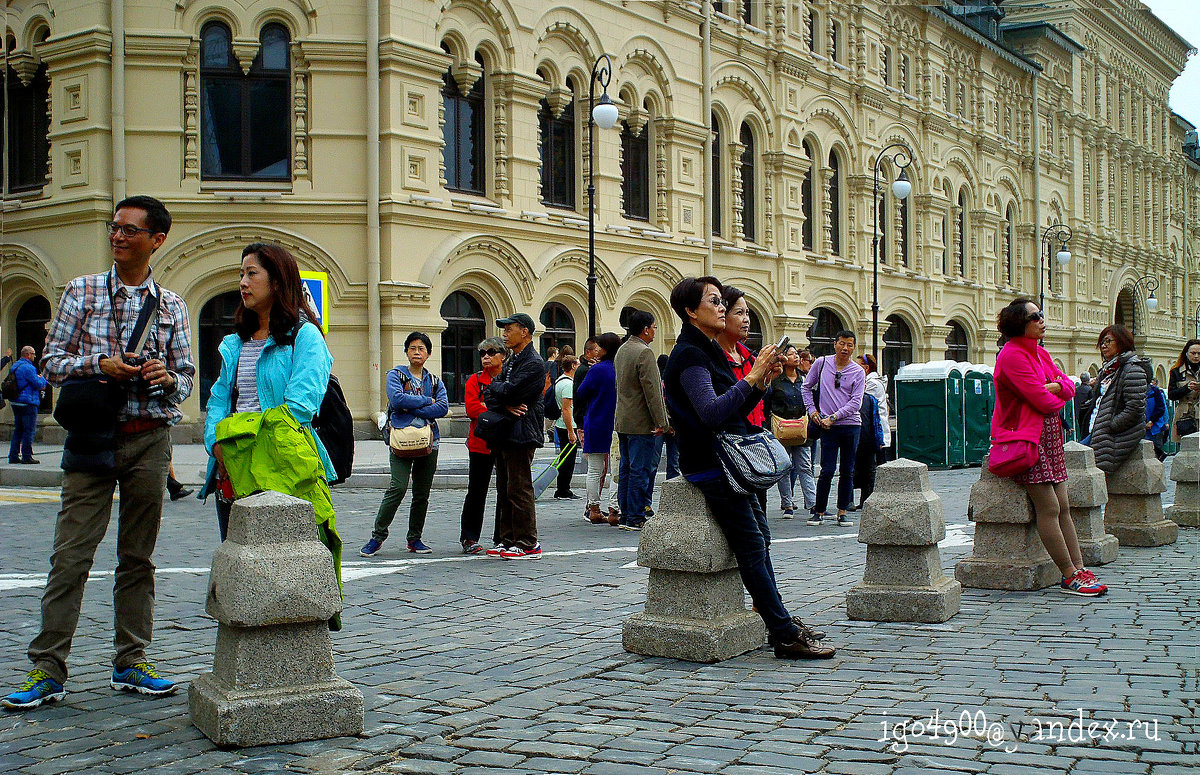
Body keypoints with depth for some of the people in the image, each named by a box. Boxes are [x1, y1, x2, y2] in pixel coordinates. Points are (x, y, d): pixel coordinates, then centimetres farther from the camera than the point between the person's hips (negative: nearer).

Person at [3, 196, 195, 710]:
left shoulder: (172, 306, 11)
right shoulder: (81, 292, 7)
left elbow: (187, 377, 13)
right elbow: (52, 362, 4)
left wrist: (167, 377, -9)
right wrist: (100, 366, -13)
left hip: (149, 439, 2)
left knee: (137, 556, 7)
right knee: (71, 554, -5)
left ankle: (131, 663, 15)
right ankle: (47, 669, 1)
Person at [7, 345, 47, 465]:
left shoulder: (15, 366, 15)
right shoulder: (27, 368, -16)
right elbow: (39, 384, -16)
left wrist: (40, 383, 14)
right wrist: (42, 379, 5)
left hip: (16, 403, 10)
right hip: (28, 403, -10)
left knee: (18, 430, 13)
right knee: (29, 430, -4)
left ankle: (13, 456, 13)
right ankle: (27, 457, -3)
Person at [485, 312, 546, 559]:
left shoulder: (533, 363, -10)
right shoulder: (511, 361, 20)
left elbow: (509, 391, -21)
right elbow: (490, 395, 11)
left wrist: (495, 387, 0)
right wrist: (505, 405, -10)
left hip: (521, 435, -10)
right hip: (504, 434, 10)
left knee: (519, 490, -8)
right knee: (505, 490, 12)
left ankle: (527, 544, -3)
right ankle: (507, 540, 19)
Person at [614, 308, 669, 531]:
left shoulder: (621, 350, 14)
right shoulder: (644, 352, -15)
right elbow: (652, 390, -18)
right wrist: (661, 422, -15)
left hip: (622, 421, 9)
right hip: (641, 423, -9)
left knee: (627, 469, 13)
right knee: (641, 470, -5)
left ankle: (625, 516, 18)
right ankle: (636, 518, -3)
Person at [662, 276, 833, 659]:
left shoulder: (710, 351, 16)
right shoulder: (689, 355, -15)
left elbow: (736, 410, 18)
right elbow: (711, 412, -28)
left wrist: (761, 382, 3)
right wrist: (751, 377, -24)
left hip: (731, 462, 10)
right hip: (710, 466, -10)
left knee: (760, 538, 14)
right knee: (753, 548, -9)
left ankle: (779, 620, 23)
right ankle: (786, 636, -7)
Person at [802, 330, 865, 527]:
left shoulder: (858, 372, 1)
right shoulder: (822, 363, 5)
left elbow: (856, 402, -5)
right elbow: (806, 387, 16)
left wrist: (833, 417, -12)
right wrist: (812, 410, 5)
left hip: (851, 424, 1)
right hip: (827, 427, -1)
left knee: (847, 472, 4)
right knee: (827, 471, -6)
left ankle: (842, 512, 11)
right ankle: (819, 511, 5)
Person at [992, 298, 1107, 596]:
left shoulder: (1040, 353, 16)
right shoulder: (1012, 355, -14)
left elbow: (1069, 386, 12)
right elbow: (1042, 401, -18)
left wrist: (1055, 386, -10)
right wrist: (1058, 398, 4)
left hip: (1050, 436, 9)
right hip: (1026, 439, -9)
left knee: (1063, 507, 7)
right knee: (1049, 509, -8)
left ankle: (1079, 568, 9)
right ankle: (1070, 576, -5)